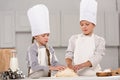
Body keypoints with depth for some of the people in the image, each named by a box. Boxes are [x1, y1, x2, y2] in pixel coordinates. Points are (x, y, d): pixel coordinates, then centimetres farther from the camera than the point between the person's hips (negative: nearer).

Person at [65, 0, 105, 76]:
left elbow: (97, 58, -4)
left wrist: (81, 65, -19)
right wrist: (69, 64, -16)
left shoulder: (99, 40, 7)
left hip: (92, 74, -2)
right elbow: (69, 53, 7)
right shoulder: (74, 39, 14)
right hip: (76, 73, 2)